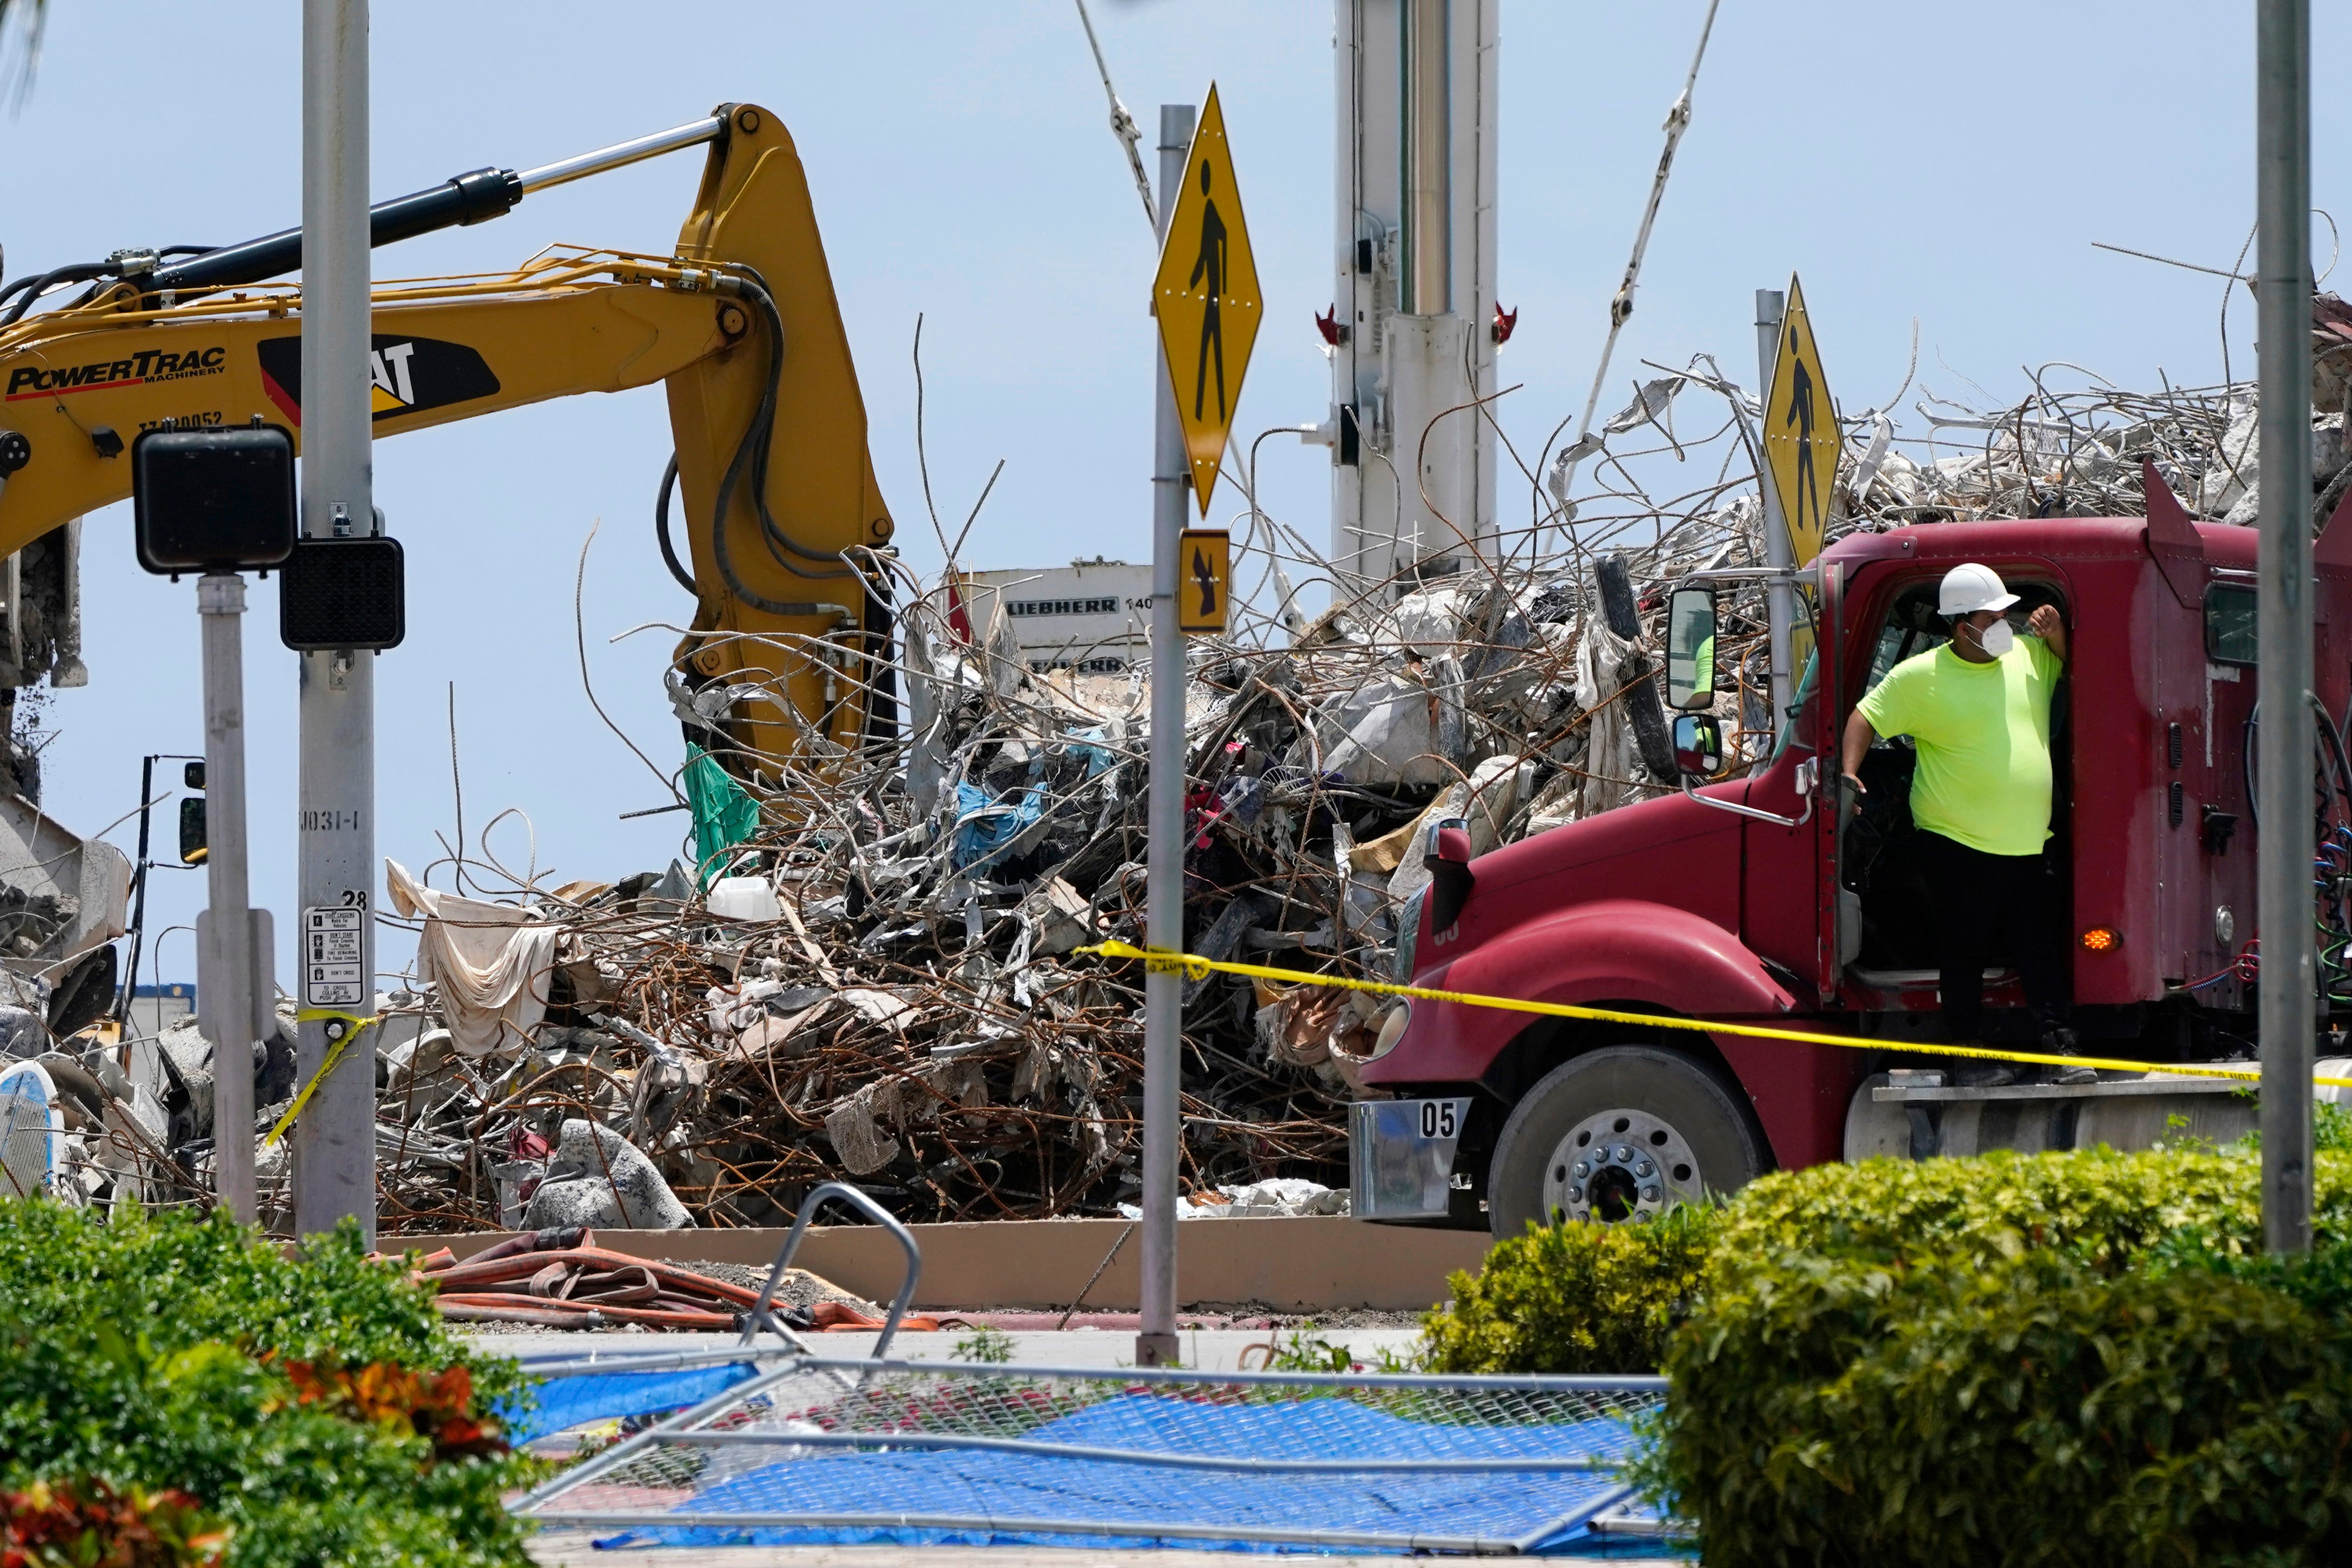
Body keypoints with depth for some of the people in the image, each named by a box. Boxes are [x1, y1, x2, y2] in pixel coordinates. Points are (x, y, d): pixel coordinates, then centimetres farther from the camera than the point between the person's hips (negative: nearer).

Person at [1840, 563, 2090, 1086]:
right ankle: (1971, 1053, 13)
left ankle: (2061, 1048, 9)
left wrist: (2056, 634, 4)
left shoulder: (2029, 656, 8)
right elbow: (1867, 717, -1)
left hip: (2026, 845, 4)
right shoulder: (1920, 676, -6)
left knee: (2043, 949, 5)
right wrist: (1848, 772, -15)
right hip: (1959, 844, -4)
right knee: (1964, 952, 4)